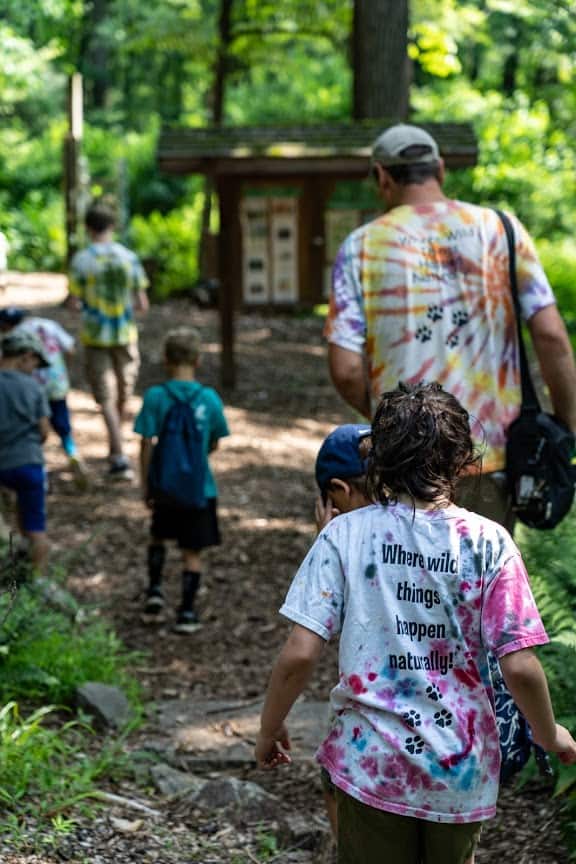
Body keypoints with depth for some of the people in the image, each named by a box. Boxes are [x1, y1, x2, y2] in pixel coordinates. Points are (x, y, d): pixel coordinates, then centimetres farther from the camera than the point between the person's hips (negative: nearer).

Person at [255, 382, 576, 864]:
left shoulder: (345, 535, -10)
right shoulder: (489, 543, -10)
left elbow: (299, 655, -13)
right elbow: (519, 667, -12)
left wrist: (270, 728, 4)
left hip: (372, 765, -1)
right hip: (462, 770, 1)